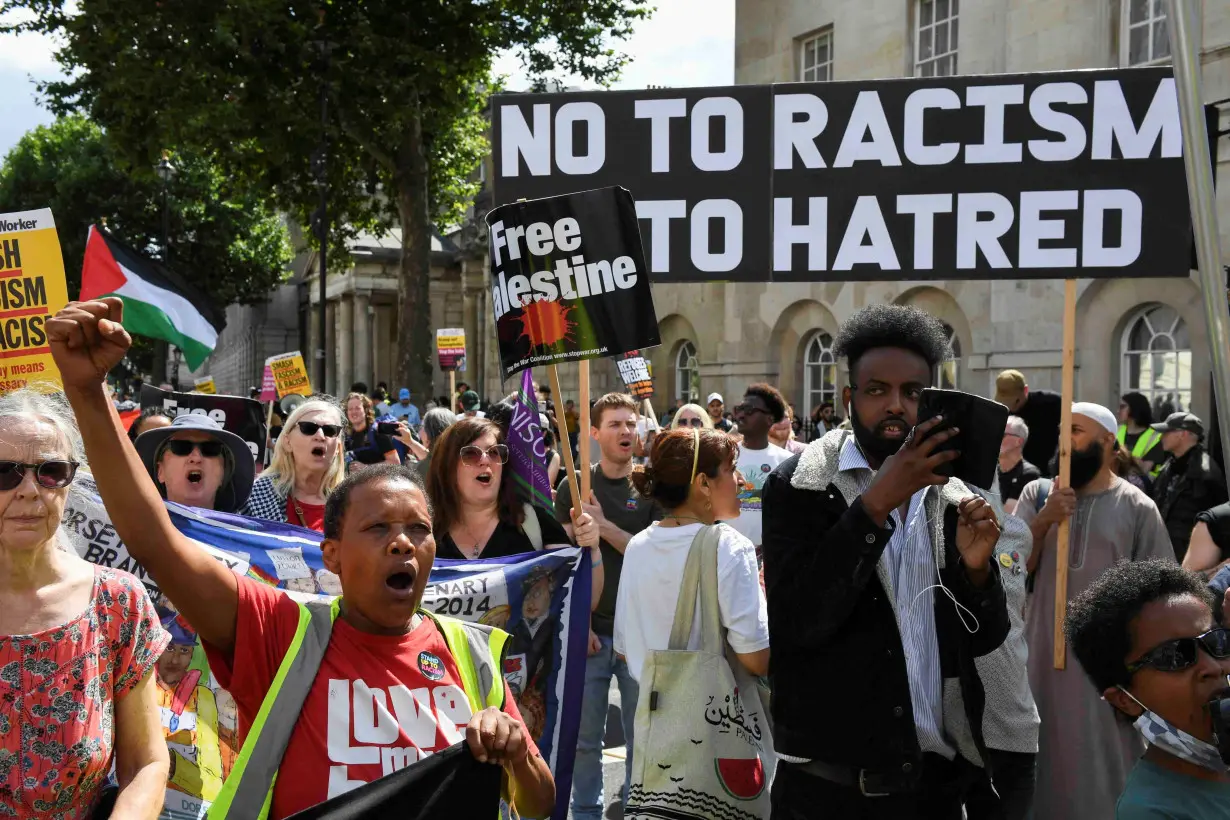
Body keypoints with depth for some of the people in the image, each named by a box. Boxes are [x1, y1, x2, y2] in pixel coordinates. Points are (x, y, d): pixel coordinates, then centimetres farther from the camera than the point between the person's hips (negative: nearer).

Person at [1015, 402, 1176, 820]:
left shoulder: (1137, 507, -3)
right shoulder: (1037, 494, 3)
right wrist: (1044, 521, -17)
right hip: (1045, 656, 2)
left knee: (1103, 767, 8)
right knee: (1046, 761, 15)